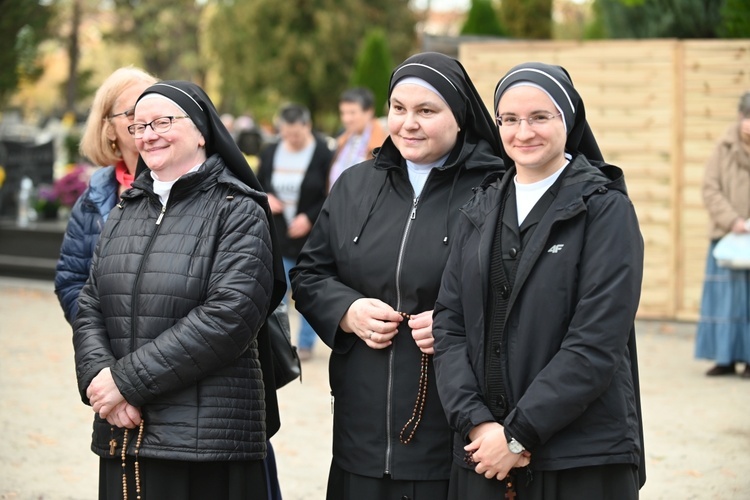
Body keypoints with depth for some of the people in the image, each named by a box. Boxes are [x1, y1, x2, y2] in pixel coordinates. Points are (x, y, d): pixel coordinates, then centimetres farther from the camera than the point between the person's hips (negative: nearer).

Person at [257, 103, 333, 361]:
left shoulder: (323, 154, -11)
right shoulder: (271, 153, 3)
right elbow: (257, 185, 16)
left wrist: (310, 217, -18)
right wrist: (265, 199, -6)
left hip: (312, 237, -3)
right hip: (278, 236, 3)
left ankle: (305, 343, 21)